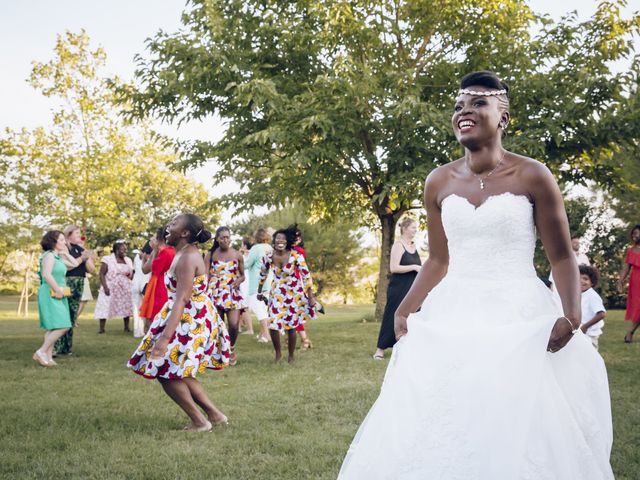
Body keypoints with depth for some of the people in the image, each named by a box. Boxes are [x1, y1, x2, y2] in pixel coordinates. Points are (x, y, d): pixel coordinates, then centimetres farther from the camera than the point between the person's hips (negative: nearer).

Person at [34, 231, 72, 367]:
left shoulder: (58, 256, 17)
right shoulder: (49, 255, -11)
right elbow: (46, 274, -22)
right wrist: (58, 290, -19)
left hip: (57, 296, 10)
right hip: (50, 295, -10)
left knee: (52, 328, 10)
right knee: (62, 326, -15)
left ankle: (48, 356, 13)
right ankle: (41, 352, -8)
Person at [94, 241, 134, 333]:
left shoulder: (128, 260, 9)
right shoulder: (107, 259, -7)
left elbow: (131, 275, 17)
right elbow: (102, 274, -11)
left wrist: (130, 274, -8)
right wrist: (105, 287, -20)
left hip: (124, 289, 5)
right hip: (110, 288, -5)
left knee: (126, 307, 4)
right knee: (105, 307, -7)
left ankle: (126, 327, 13)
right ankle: (101, 328, -2)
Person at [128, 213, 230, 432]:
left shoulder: (187, 258, -20)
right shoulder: (188, 253, 12)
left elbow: (182, 300, -27)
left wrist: (165, 337, -32)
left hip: (190, 321, -10)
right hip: (195, 319, 10)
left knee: (166, 372, -1)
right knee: (179, 372, 16)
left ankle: (199, 421, 7)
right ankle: (214, 414, 20)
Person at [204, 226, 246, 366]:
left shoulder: (237, 255, 5)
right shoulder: (210, 255, 2)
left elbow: (243, 275, 11)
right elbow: (206, 276, -1)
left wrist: (239, 280, -12)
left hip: (233, 293, 0)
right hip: (215, 293, 0)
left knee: (234, 324, -11)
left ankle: (232, 349, 18)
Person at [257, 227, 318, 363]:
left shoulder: (296, 256, -18)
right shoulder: (268, 257, -10)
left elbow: (306, 276, -12)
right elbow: (262, 275, 8)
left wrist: (311, 297, -12)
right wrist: (259, 292, 18)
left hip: (294, 293, -2)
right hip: (277, 293, 2)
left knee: (291, 326, 4)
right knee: (273, 325, -6)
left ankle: (291, 356, 25)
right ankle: (278, 353, 19)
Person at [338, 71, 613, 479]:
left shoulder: (532, 176, -4)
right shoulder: (439, 182, 6)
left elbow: (562, 256, -2)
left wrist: (572, 315, -17)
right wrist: (405, 309, 5)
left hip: (520, 318, -3)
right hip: (452, 319, 3)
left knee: (520, 435, 0)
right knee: (437, 434, 5)